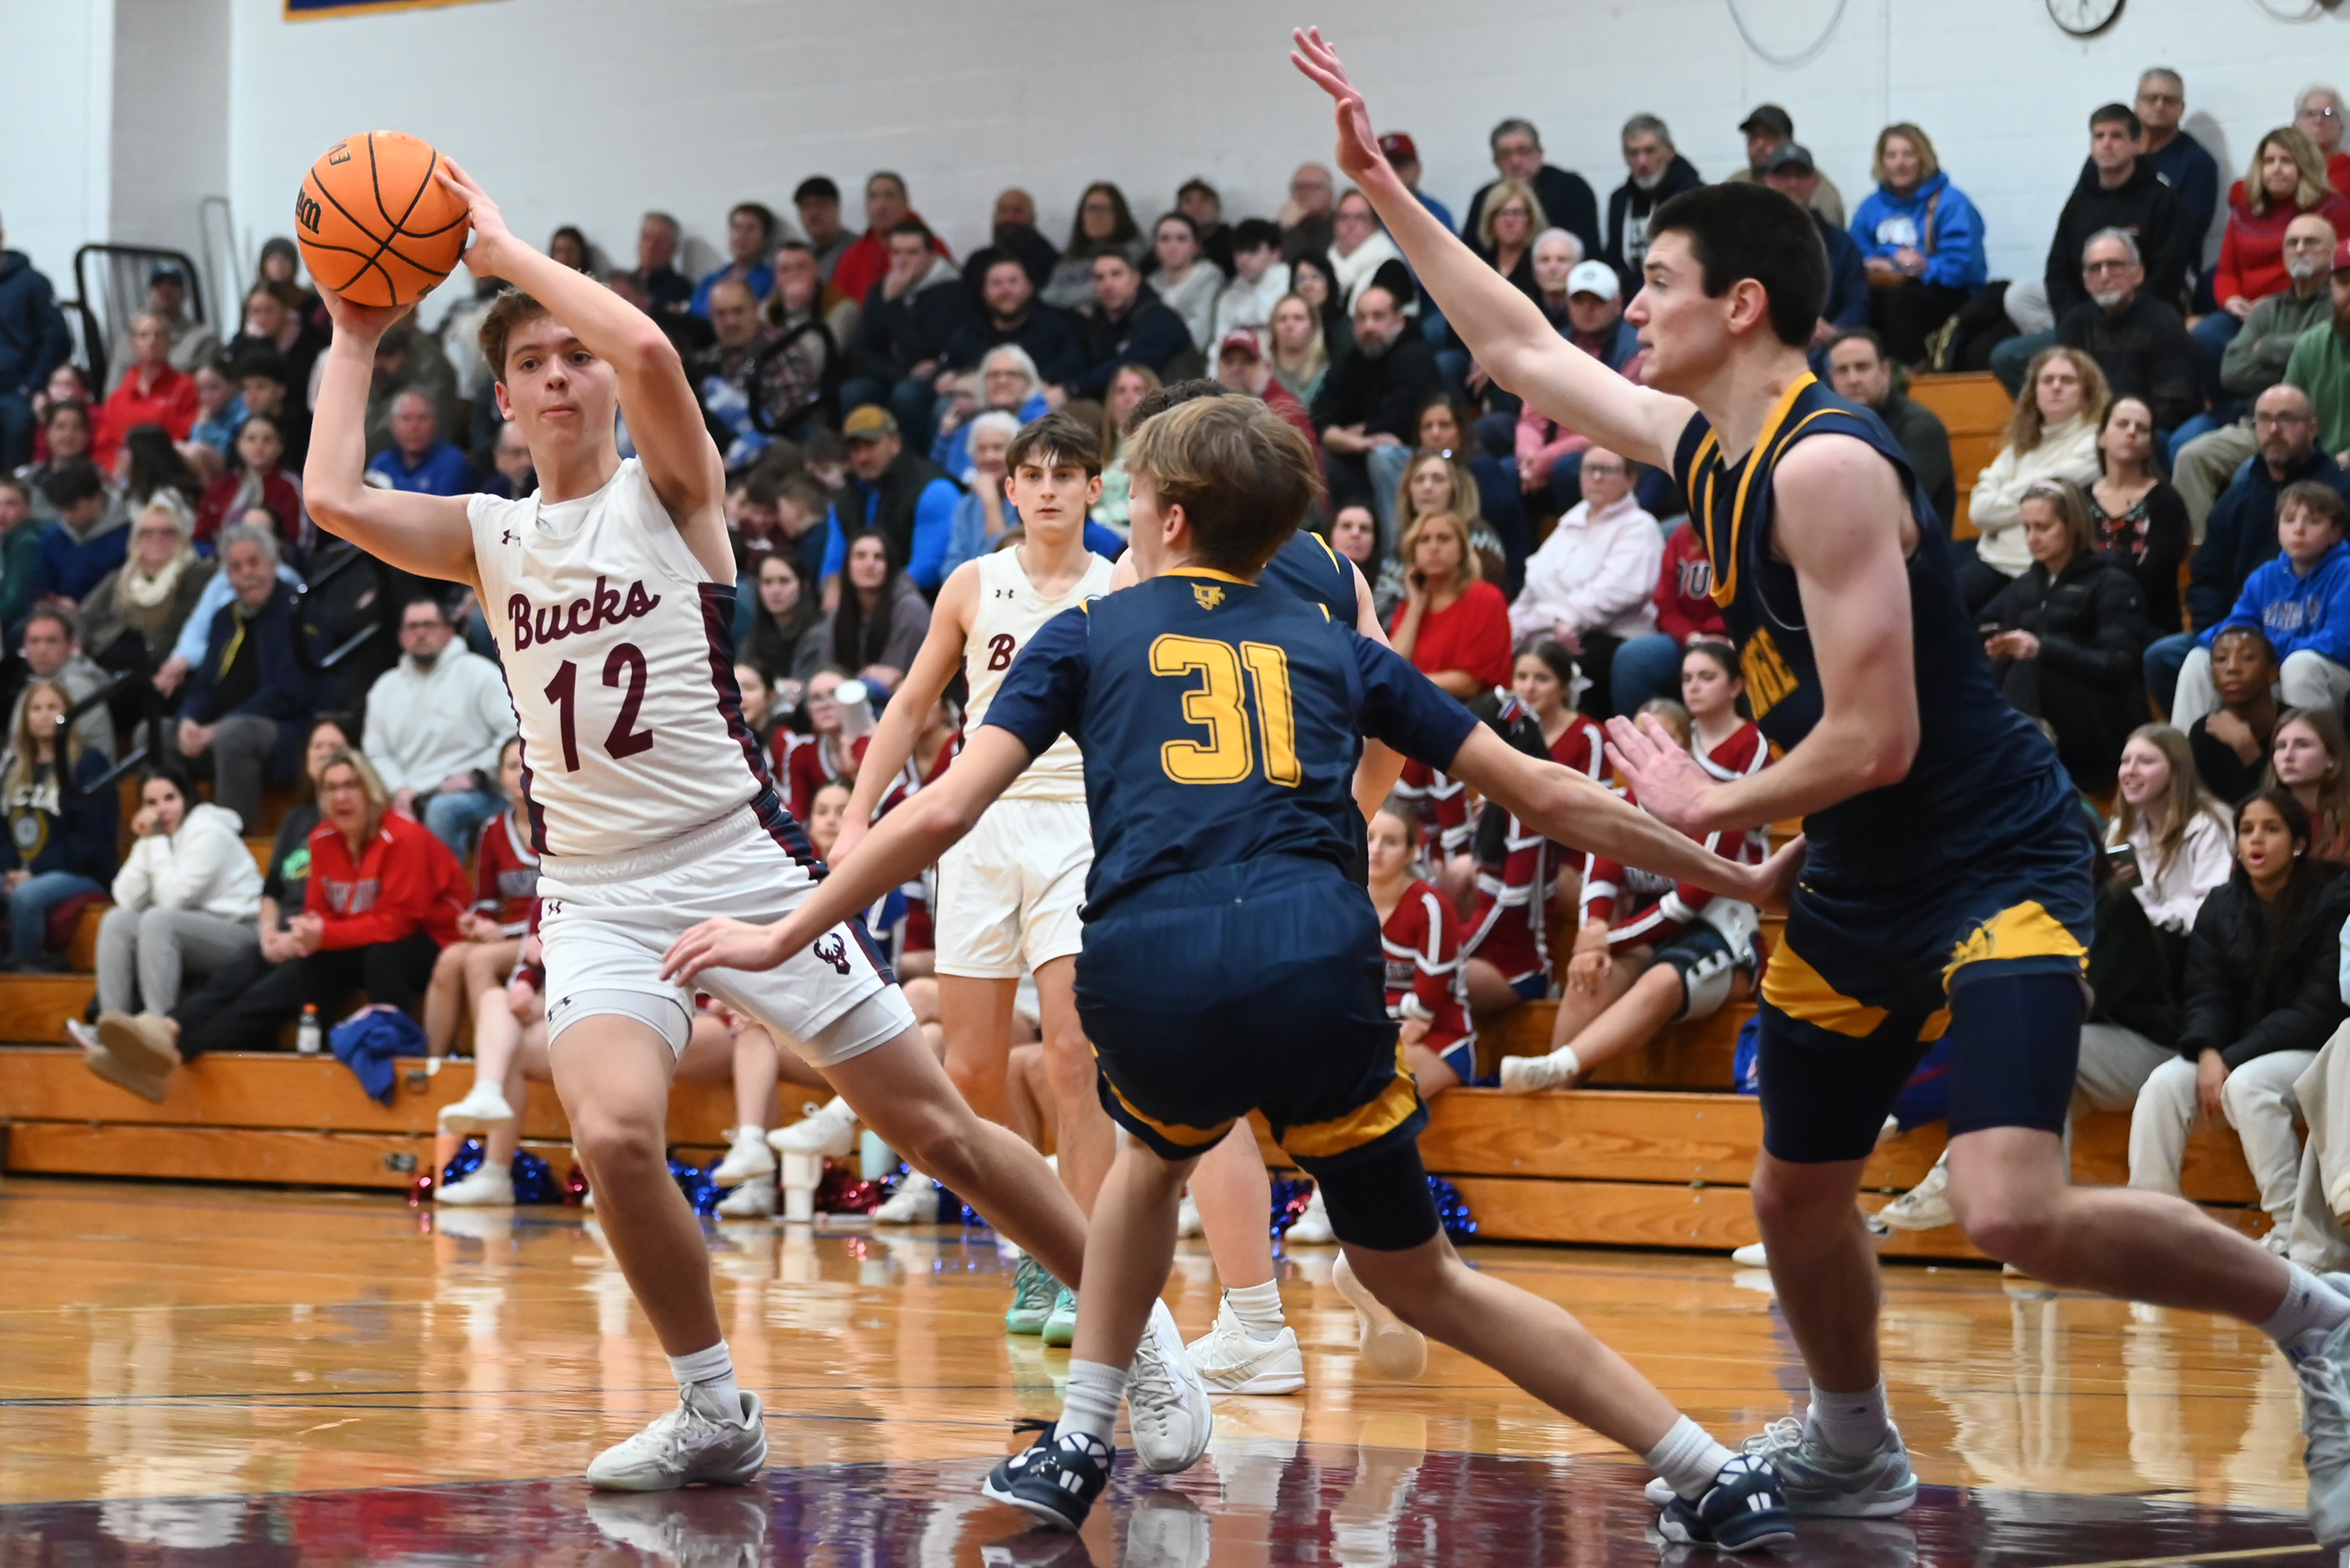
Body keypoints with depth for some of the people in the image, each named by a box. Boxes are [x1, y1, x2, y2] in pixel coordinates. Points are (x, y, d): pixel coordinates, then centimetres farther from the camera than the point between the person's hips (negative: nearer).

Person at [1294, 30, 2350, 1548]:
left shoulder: (1827, 466, -22)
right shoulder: (1705, 445, 6)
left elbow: (1872, 743, -25)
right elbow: (1522, 349, 21)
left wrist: (1709, 809, -9)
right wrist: (1382, 189, 22)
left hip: (1995, 862, -9)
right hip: (1860, 889, 9)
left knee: (2016, 1211, -25)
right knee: (1796, 1194, 19)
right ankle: (1854, 1450, 43)